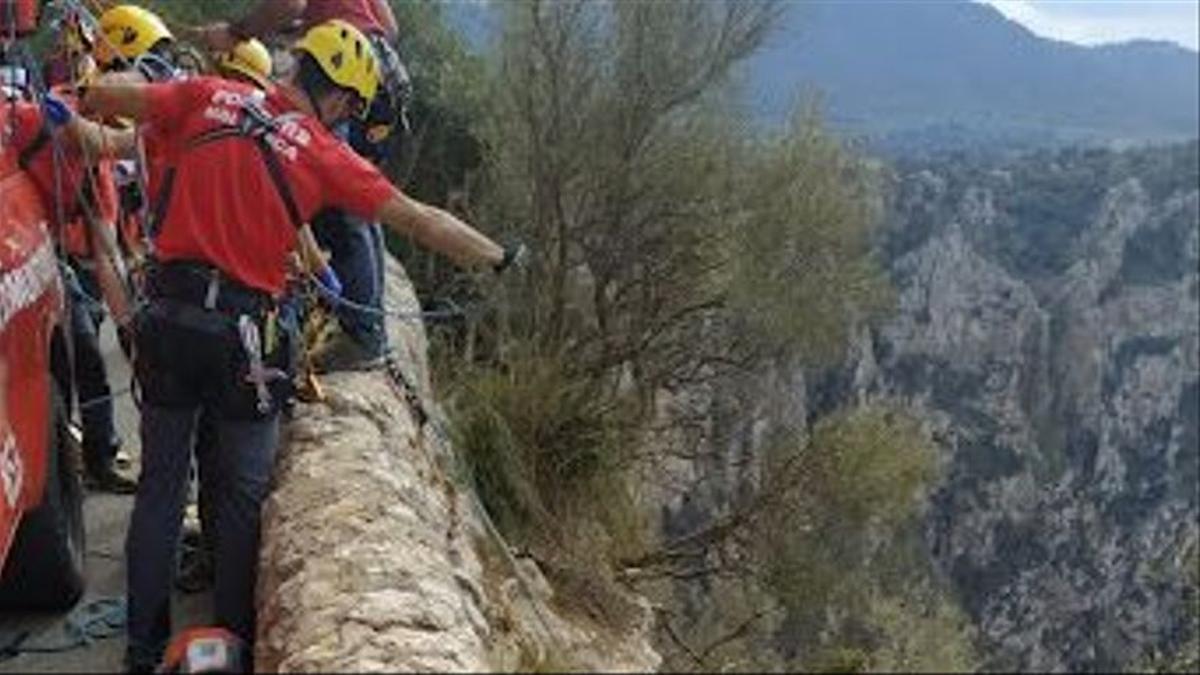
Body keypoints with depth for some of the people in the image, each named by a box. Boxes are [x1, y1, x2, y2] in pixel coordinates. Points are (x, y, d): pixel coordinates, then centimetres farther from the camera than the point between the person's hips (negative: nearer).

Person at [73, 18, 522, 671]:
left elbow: (102, 96, 2)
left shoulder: (208, 97, 2)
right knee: (245, 491, 11)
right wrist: (501, 259, 7)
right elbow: (419, 221, -3)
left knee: (161, 482, 13)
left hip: (166, 317, 4)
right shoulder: (324, 155, -5)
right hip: (240, 332, -4)